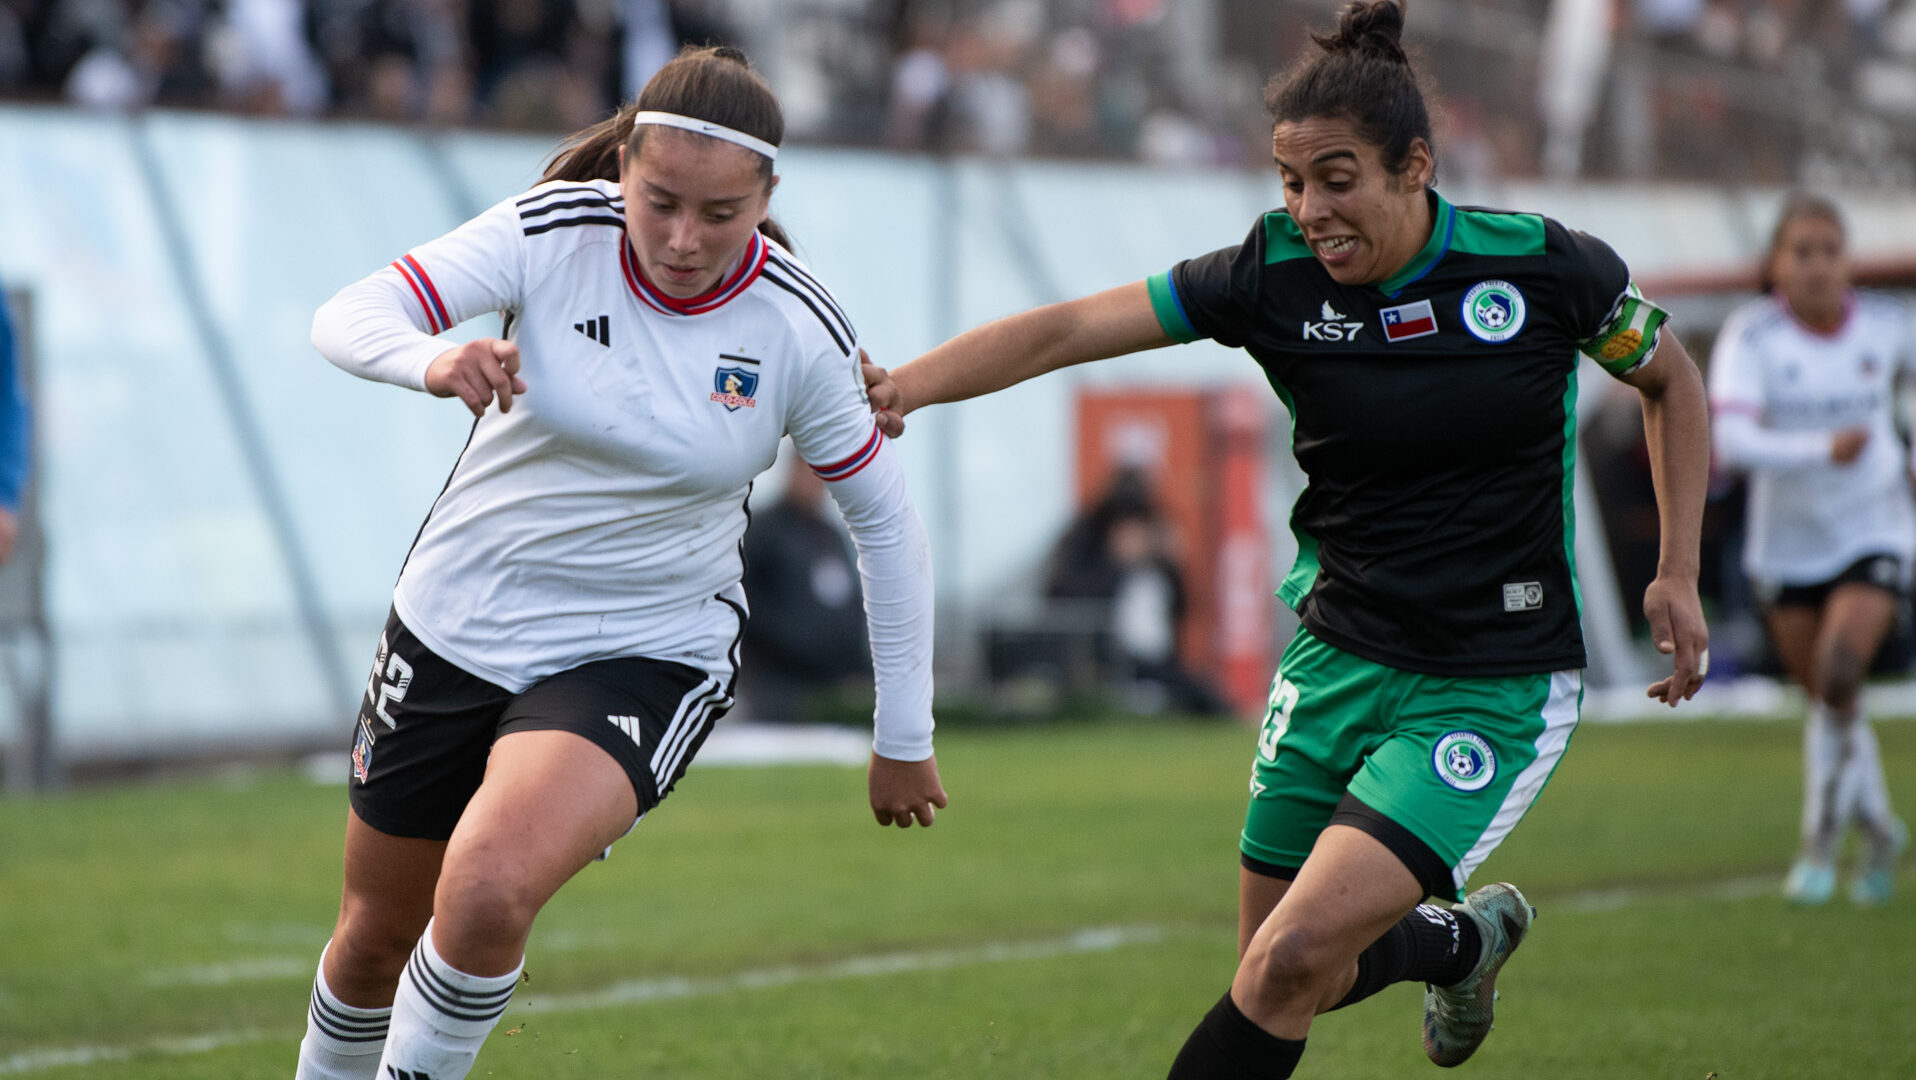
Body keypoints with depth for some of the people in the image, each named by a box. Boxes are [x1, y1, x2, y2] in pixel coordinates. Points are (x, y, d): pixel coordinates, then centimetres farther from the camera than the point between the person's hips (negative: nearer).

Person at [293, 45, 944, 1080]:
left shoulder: (799, 330, -15)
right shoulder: (553, 231, -16)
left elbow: (885, 520, -2)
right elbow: (346, 318, -21)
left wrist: (904, 738, 2)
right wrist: (434, 361, -44)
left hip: (645, 656, -2)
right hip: (456, 626, 2)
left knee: (487, 891, -29)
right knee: (375, 935, 14)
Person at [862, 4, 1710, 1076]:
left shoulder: (1546, 266, -12)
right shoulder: (1272, 275, -8)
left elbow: (1672, 378, 7)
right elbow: (1070, 327, -16)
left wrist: (1680, 574, 0)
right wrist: (908, 382, -31)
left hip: (1495, 691, -4)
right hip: (1338, 657, 4)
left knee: (1292, 958, -18)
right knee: (1283, 973, 14)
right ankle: (1465, 936, 45)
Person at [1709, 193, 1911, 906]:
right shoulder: (1751, 337, -14)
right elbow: (1732, 440, -28)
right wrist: (1821, 448, -41)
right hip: (1786, 546, 1)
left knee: (1838, 676, -23)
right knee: (1829, 704, 11)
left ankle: (1822, 840, -8)